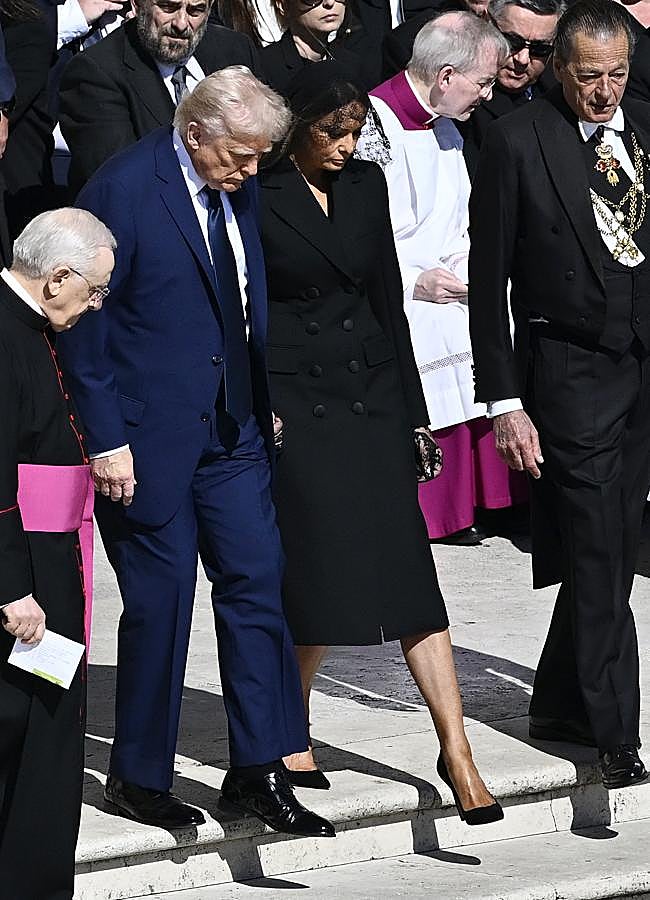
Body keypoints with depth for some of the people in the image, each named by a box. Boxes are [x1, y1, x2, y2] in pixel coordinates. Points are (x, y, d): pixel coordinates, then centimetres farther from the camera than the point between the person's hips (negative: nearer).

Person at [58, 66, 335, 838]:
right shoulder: (123, 190, -17)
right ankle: (138, 776, 17)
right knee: (160, 600, 1)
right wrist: (106, 439, -15)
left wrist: (264, 398, 13)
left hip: (231, 427, 7)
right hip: (149, 434, -7)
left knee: (256, 582, 4)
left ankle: (258, 770, 13)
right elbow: (86, 324, -15)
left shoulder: (236, 187, 4)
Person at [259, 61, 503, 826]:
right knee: (316, 577, -5)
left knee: (406, 568, -2)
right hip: (292, 403, -4)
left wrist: (413, 412, 13)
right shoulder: (255, 198, -6)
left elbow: (387, 300, 14)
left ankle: (455, 750, -3)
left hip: (371, 393, 4)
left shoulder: (366, 186, 9)